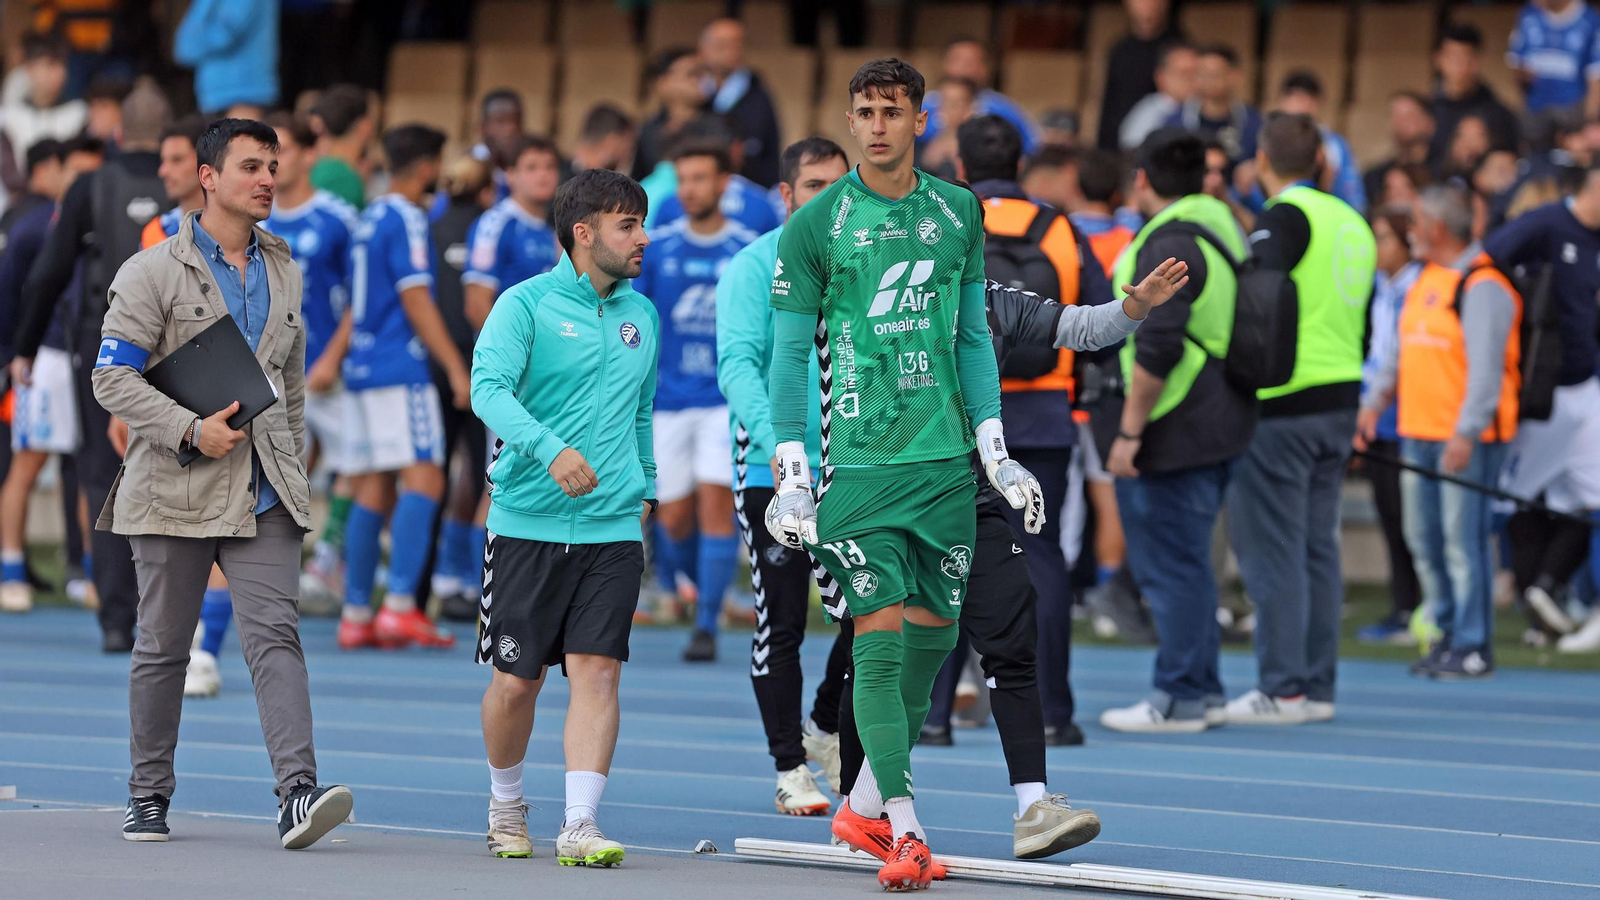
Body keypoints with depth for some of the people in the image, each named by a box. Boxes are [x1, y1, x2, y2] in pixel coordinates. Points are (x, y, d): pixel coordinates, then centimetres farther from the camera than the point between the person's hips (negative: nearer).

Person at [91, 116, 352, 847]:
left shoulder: (282, 272, 14)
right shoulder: (154, 273, -3)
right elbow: (113, 377, -9)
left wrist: (292, 468, 17)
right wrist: (192, 431, -18)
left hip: (264, 495, 3)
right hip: (175, 487, -3)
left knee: (274, 633, -12)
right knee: (163, 646, 6)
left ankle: (297, 791, -23)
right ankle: (148, 795, 19)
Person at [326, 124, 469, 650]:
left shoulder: (369, 220, 17)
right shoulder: (406, 221, -9)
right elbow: (415, 300, -15)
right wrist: (456, 368, -14)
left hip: (362, 369, 9)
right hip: (400, 370, -9)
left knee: (372, 492, 8)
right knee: (423, 481, -11)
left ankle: (355, 614, 5)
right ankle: (401, 604, -21)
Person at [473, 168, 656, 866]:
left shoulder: (641, 315, 13)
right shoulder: (527, 304, -5)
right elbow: (489, 389, -19)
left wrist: (645, 488, 21)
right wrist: (549, 448, -33)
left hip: (612, 528, 3)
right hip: (528, 521, -3)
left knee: (597, 670, -10)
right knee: (516, 678, 2)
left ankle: (579, 825, -11)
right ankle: (505, 804, 27)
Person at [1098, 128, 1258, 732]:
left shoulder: (1169, 245, -17)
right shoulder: (1221, 226, 15)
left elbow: (1157, 349, -23)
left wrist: (1130, 431, -18)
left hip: (1176, 433, -10)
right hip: (1224, 427, 10)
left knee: (1171, 563, -5)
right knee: (1189, 562, 17)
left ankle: (1178, 699, -2)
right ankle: (1202, 689, 23)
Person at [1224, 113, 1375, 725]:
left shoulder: (1285, 217, -10)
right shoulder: (1351, 222, 15)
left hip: (1280, 403, -8)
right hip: (1339, 401, 8)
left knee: (1272, 549, -4)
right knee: (1318, 546, 11)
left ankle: (1282, 689, -6)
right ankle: (1318, 687, 13)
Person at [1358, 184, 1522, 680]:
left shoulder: (1482, 287, -12)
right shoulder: (1425, 281, 17)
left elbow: (1486, 367, -19)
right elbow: (1402, 349, 24)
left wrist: (1467, 434, -24)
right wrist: (1375, 402, 13)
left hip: (1467, 437, -9)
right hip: (1419, 433, 9)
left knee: (1464, 538, -9)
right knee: (1424, 538, 11)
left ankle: (1474, 647, -5)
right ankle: (1449, 633, 21)